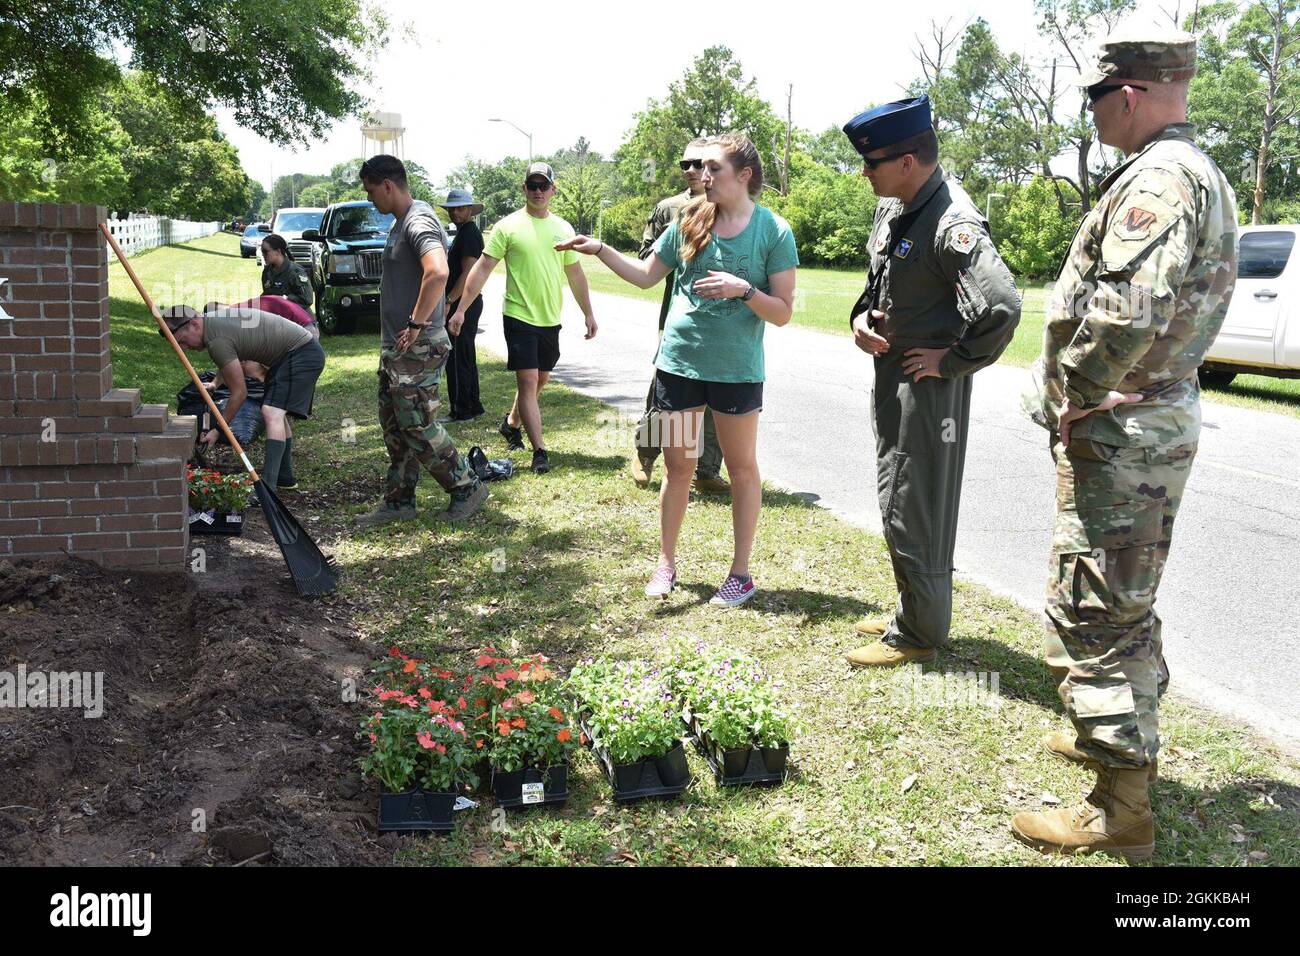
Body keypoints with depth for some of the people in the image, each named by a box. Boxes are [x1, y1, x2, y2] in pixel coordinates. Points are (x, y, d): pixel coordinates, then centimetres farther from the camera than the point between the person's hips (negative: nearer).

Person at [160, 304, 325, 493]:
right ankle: (285, 477, 31)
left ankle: (267, 488, -31)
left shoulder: (217, 341, -22)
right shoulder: (213, 319, 8)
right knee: (278, 413, 20)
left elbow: (239, 392, -17)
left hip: (301, 353, -11)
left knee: (272, 413, -22)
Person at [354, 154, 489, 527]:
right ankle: (399, 501, 23)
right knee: (394, 425, 14)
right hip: (395, 345, 10)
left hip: (417, 348, -10)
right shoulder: (400, 222, 15)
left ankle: (467, 488, 9)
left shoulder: (419, 221, -18)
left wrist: (416, 324, -30)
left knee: (417, 426, -4)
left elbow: (437, 272, -37)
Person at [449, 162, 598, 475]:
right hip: (519, 316, -5)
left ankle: (511, 423, 38)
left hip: (550, 319, 5)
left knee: (541, 379, 15)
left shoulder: (563, 229, 9)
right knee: (528, 381, -8)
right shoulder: (508, 226, -5)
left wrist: (588, 312, 15)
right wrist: (461, 310, -11)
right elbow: (482, 268, -6)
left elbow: (575, 274, 16)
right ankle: (540, 450, -4)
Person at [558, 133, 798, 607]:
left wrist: (743, 289, -23)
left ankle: (741, 572, 20)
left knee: (742, 468, 9)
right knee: (677, 465, 10)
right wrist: (600, 250, 1)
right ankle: (666, 563, 24)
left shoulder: (773, 231, -7)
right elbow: (646, 274, 13)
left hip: (737, 368, -3)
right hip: (679, 360, 3)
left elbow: (783, 312, -7)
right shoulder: (690, 221, 3)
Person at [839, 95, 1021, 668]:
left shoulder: (952, 224, -23)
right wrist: (861, 319, 4)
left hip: (928, 387, -10)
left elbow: (1002, 306, -34)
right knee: (899, 506, 19)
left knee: (913, 515, 0)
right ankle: (911, 615, 34)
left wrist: (954, 360, -21)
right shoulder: (891, 209, 6)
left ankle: (918, 635, 15)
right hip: (890, 379, 10)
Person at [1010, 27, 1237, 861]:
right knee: (1126, 599, 22)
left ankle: (1122, 807, 3)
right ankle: (1122, 734, 39)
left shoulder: (1157, 180, -18)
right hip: (1164, 412, 11)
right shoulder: (1202, 175, 16)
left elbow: (1127, 313, -32)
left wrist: (1074, 394, -18)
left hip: (1120, 431, -11)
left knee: (1094, 607, -5)